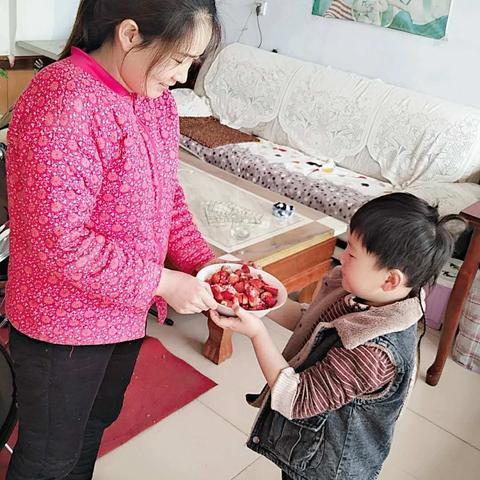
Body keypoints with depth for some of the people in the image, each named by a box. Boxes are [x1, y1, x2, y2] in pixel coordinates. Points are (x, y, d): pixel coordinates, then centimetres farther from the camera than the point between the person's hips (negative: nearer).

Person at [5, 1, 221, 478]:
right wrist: (162, 283, -23)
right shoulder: (62, 102, -28)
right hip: (63, 320, -7)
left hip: (127, 309, 8)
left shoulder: (155, 97, -1)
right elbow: (61, 241, -29)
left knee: (96, 422, 30)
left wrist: (202, 261, -5)